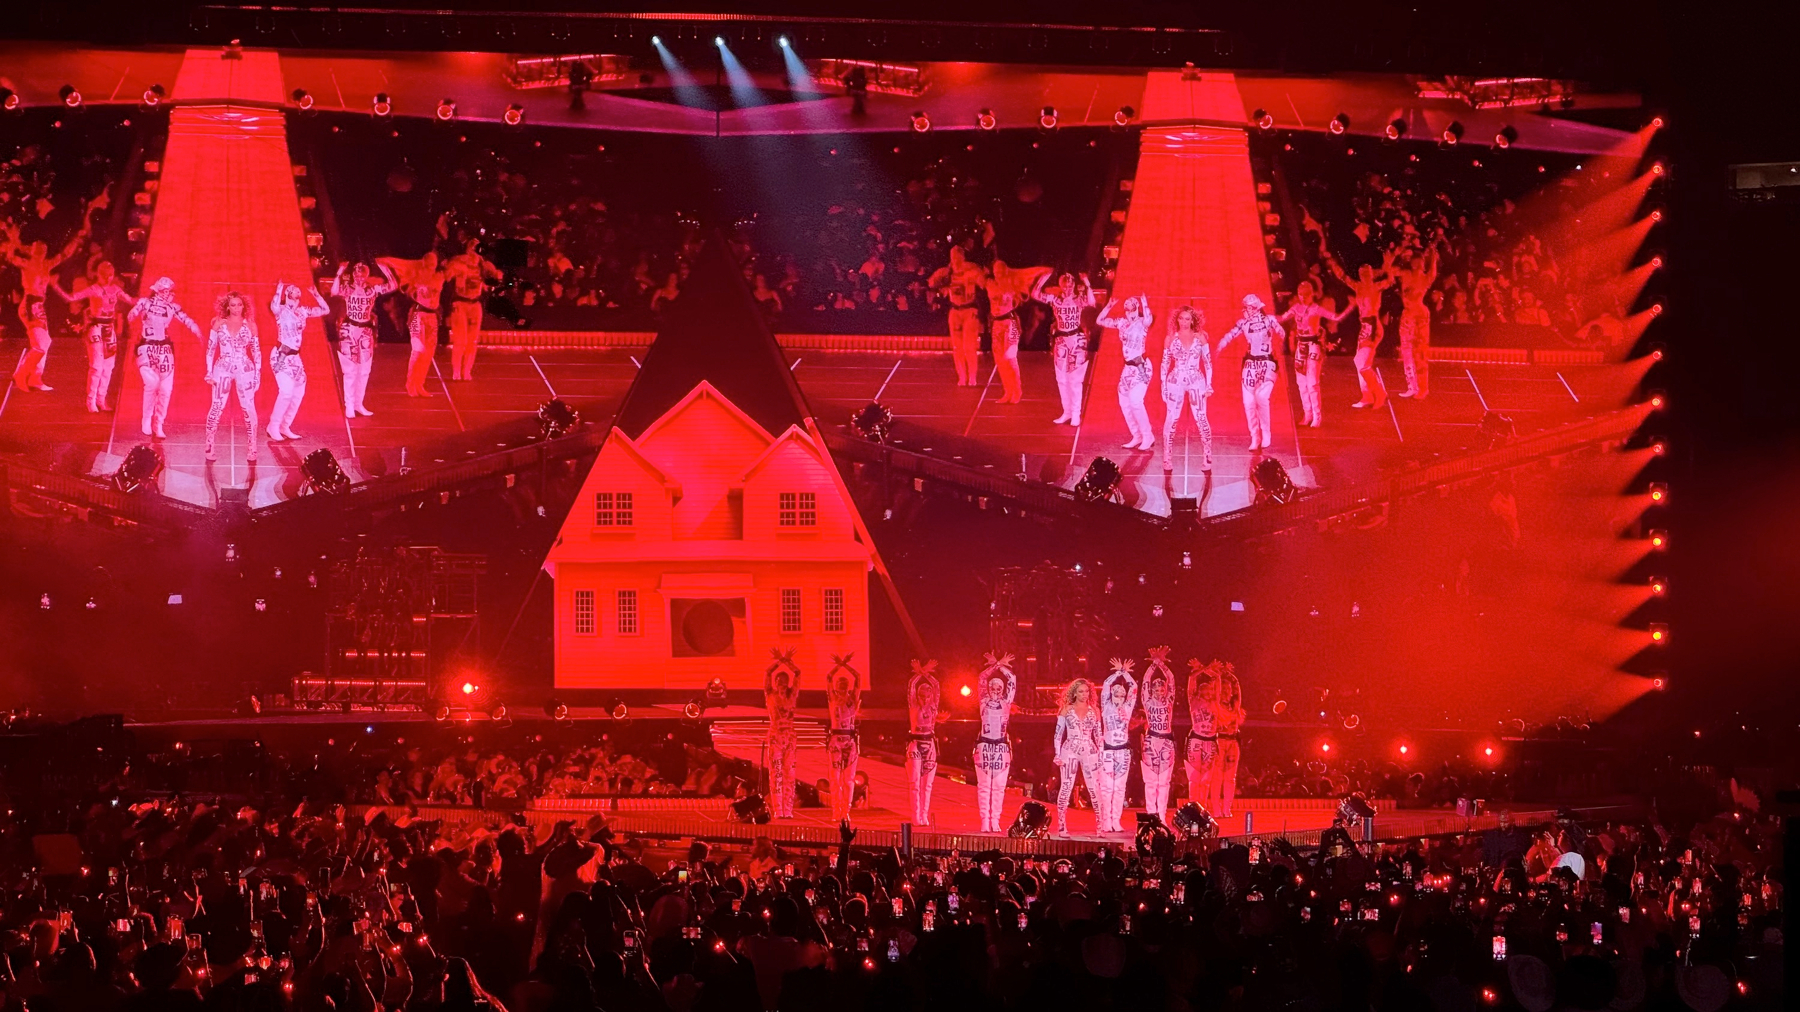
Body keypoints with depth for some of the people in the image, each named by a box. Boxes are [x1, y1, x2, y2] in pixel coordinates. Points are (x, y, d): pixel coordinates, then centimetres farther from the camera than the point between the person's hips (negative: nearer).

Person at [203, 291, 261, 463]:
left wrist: (257, 374, 2)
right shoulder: (219, 323, 4)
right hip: (223, 369, 0)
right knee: (217, 408, -2)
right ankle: (209, 448, 3)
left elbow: (256, 351, 7)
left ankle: (252, 449, 4)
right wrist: (209, 372, 0)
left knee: (249, 408, -3)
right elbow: (210, 349, 6)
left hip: (244, 370, 0)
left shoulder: (250, 325, 5)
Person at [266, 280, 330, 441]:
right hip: (281, 355, -8)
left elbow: (325, 310, 14)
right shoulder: (282, 311, -11)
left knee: (298, 392, 8)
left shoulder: (303, 311, 8)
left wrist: (316, 294, 5)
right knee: (286, 391, -18)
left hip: (295, 356, 8)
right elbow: (273, 307, -36)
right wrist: (279, 288, -25)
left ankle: (285, 427, 19)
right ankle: (273, 427, -7)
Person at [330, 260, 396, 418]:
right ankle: (349, 405, 3)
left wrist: (384, 269, -13)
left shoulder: (373, 289, 2)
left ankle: (359, 404, 18)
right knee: (350, 370, -3)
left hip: (366, 332, 4)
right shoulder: (347, 289, -6)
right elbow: (334, 291, -27)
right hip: (349, 331, -4)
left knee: (364, 370, 8)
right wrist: (340, 272, -30)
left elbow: (393, 286, -4)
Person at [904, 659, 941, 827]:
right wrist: (919, 674, -9)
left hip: (930, 744, 3)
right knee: (915, 783, -5)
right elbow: (911, 688, -6)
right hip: (915, 743, -3)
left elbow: (936, 689, 3)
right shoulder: (914, 707, 1)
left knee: (927, 784, 3)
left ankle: (925, 816, 4)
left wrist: (928, 674, -3)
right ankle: (916, 816, -7)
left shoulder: (932, 707, 8)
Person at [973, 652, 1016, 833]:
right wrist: (996, 664, 0)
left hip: (1001, 746, 1)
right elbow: (983, 678, 2)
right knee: (984, 786, -2)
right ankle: (985, 820, -2)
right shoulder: (985, 702, 7)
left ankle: (995, 821, 1)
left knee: (999, 786, -1)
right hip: (984, 745, -1)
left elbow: (1012, 680, 2)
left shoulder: (1006, 703, 7)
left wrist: (1000, 665, 4)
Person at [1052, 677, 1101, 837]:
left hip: (1089, 752, 2)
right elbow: (1058, 733, 3)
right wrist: (1057, 754, -4)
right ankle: (1061, 827, -1)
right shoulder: (1066, 710, 4)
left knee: (1095, 788, -2)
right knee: (1066, 788, -4)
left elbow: (1098, 735, 12)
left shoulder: (1094, 710, 9)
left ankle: (1101, 826, 4)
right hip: (1070, 751, -1)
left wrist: (1101, 756, 6)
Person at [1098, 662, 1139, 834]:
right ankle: (1105, 822, -6)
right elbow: (1106, 686, -2)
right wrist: (1118, 672, 3)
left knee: (1119, 787, 2)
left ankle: (1116, 821, 4)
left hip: (1123, 750, 3)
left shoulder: (1127, 709, 9)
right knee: (1106, 786, -6)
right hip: (1107, 749, -3)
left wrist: (1125, 673, 7)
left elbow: (1134, 688, 6)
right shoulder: (1106, 708, 3)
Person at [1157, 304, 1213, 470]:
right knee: (1171, 420, -2)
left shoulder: (1200, 337, 4)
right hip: (1175, 382, 0)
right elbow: (1165, 364, 6)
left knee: (1201, 420, -4)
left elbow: (1208, 363, 5)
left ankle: (1207, 460, 4)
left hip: (1196, 382, 0)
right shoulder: (1171, 338, 4)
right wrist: (1163, 386, 1)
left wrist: (1209, 384, 0)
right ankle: (1167, 461, 4)